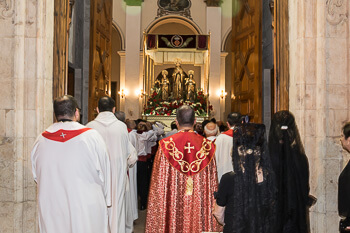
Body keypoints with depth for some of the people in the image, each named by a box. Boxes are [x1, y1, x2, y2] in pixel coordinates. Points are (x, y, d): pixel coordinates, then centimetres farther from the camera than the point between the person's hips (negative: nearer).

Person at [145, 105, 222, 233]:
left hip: (173, 204, -1)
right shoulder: (207, 146, -3)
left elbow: (158, 182, -5)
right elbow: (213, 184, 2)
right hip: (200, 205, 2)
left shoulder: (166, 145, -9)